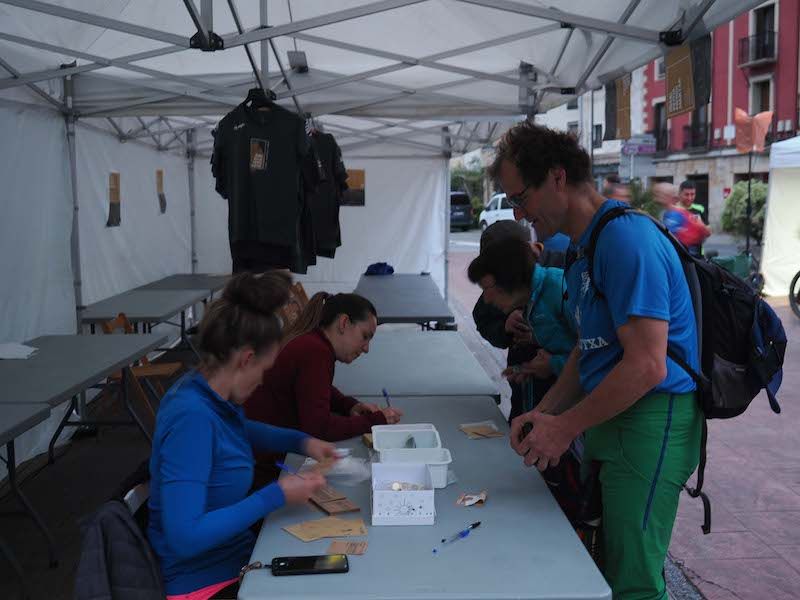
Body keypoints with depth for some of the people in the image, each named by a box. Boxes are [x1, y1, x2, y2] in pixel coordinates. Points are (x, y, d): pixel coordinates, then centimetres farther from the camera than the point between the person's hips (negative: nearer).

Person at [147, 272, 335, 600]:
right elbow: (184, 537, -30)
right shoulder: (192, 415, -27)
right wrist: (276, 496, -25)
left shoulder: (211, 393, -1)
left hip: (234, 555, 8)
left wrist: (300, 441, 10)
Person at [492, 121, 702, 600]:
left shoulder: (626, 239, -19)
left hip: (649, 422, -10)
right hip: (608, 418, 10)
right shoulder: (582, 247, 14)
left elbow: (647, 366, -24)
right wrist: (543, 412, 5)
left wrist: (565, 427, -15)